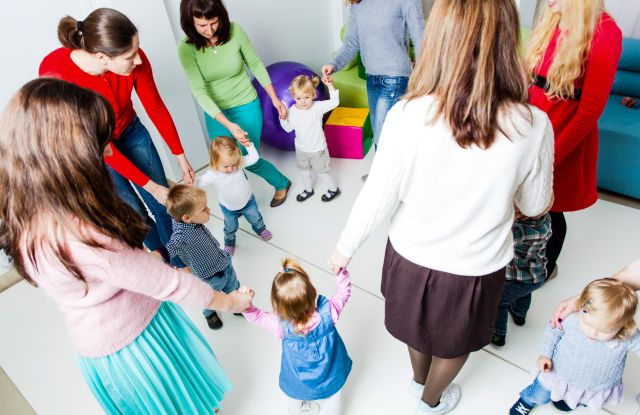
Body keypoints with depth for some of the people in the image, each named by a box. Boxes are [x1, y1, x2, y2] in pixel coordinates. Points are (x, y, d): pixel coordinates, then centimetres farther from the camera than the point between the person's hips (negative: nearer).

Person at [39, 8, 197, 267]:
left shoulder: (133, 58, -28)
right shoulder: (55, 75, -37)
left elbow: (156, 108, -11)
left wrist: (181, 157, -5)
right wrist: (151, 186, -23)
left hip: (129, 131, 3)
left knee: (164, 203, 5)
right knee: (135, 213, 6)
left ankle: (181, 262, 28)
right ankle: (163, 256, 36)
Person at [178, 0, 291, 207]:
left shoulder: (234, 32, -18)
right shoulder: (186, 47, -19)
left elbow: (255, 65, -3)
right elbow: (199, 91, -24)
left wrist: (274, 98, 0)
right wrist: (227, 124, -35)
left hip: (246, 106, -1)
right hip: (215, 113, 2)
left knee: (249, 160, 3)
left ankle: (281, 183, 33)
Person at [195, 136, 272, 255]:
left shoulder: (240, 163, -28)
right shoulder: (212, 175, -32)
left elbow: (255, 158, -23)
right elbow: (198, 183, -23)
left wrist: (249, 145, -38)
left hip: (248, 201, 2)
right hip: (229, 208, -1)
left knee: (256, 219, 27)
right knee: (230, 228, 22)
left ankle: (260, 229, 62)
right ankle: (229, 242, 55)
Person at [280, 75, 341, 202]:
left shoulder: (317, 107, -21)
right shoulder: (292, 111, -11)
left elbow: (334, 102, -26)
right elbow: (288, 128, -1)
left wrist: (330, 87, -35)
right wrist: (283, 118, -18)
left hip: (317, 149, -5)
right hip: (301, 149, 5)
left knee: (322, 171, 12)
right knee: (304, 170, 25)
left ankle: (334, 189, 37)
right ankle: (308, 190, 50)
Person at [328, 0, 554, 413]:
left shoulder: (408, 115, -25)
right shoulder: (533, 126, -22)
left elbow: (378, 197, -15)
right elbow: (535, 206, -5)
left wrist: (345, 246, 2)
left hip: (412, 257, 1)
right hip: (476, 268, 0)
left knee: (419, 324, 32)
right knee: (454, 341, 29)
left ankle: (420, 379, 62)